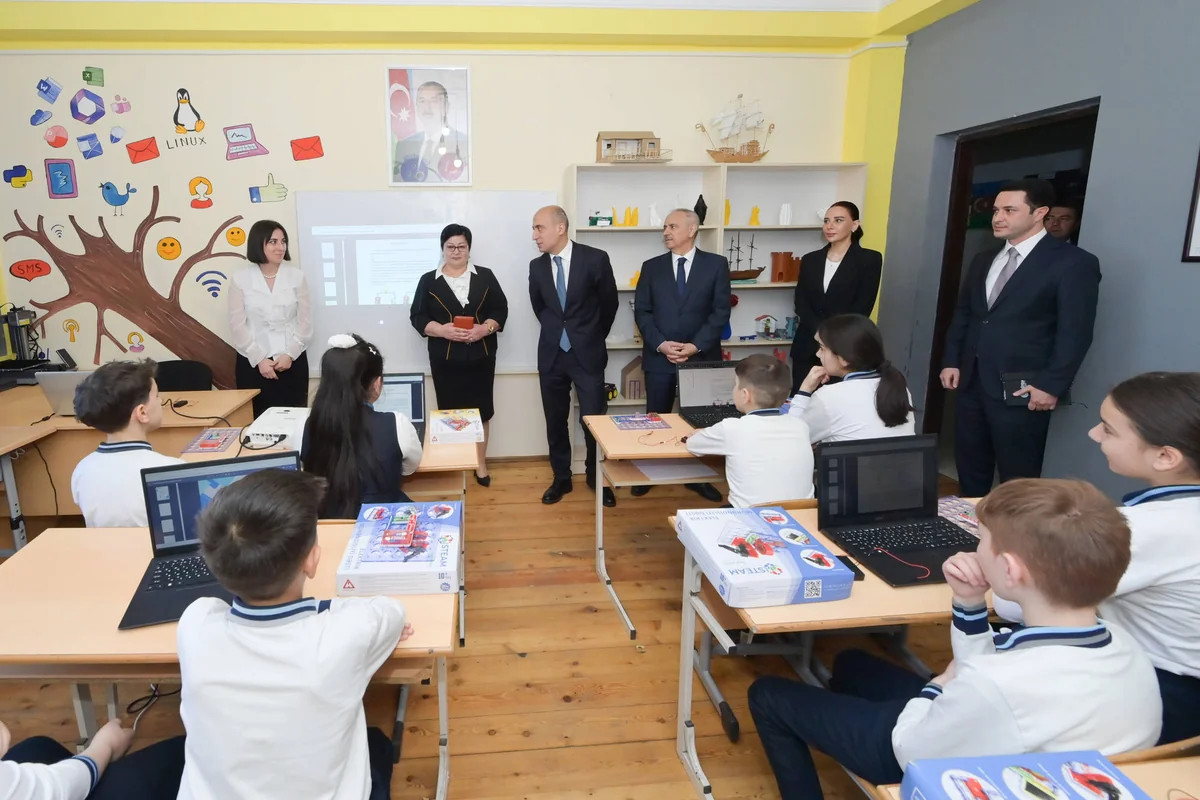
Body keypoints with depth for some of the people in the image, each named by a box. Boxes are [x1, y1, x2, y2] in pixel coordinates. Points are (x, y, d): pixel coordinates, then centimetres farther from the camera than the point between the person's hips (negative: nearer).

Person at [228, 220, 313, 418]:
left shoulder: (297, 276, 3)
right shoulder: (240, 279, 1)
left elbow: (305, 321, 2)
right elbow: (237, 325, -2)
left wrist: (290, 354, -9)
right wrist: (259, 359, -10)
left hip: (292, 361, 1)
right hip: (253, 363, -1)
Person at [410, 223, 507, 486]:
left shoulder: (485, 276, 6)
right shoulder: (429, 281, 4)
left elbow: (500, 310, 4)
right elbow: (417, 317, 1)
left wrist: (485, 329, -15)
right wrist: (443, 330, -16)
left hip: (480, 357, 1)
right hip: (445, 359, -1)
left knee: (480, 411, 7)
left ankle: (480, 464, 20)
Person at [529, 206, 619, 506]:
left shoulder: (595, 259, -9)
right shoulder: (537, 266, 2)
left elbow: (609, 302, 4)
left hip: (587, 354, -3)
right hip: (551, 354, 3)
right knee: (555, 421, 9)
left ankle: (597, 478, 22)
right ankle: (561, 478, 25)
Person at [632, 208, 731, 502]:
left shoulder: (716, 264, 2)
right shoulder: (652, 267, 7)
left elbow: (721, 312, -3)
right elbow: (641, 312, 3)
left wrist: (696, 346, -13)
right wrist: (661, 344, -11)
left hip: (702, 357, -1)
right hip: (659, 357, 1)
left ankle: (697, 476, 22)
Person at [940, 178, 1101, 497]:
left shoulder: (1073, 262, -6)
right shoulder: (983, 261, 15)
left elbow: (1075, 332, -10)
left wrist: (1052, 385, -15)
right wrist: (952, 361, 9)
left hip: (1022, 390, -6)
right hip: (971, 383, 6)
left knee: (1018, 482, 5)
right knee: (970, 472, 14)